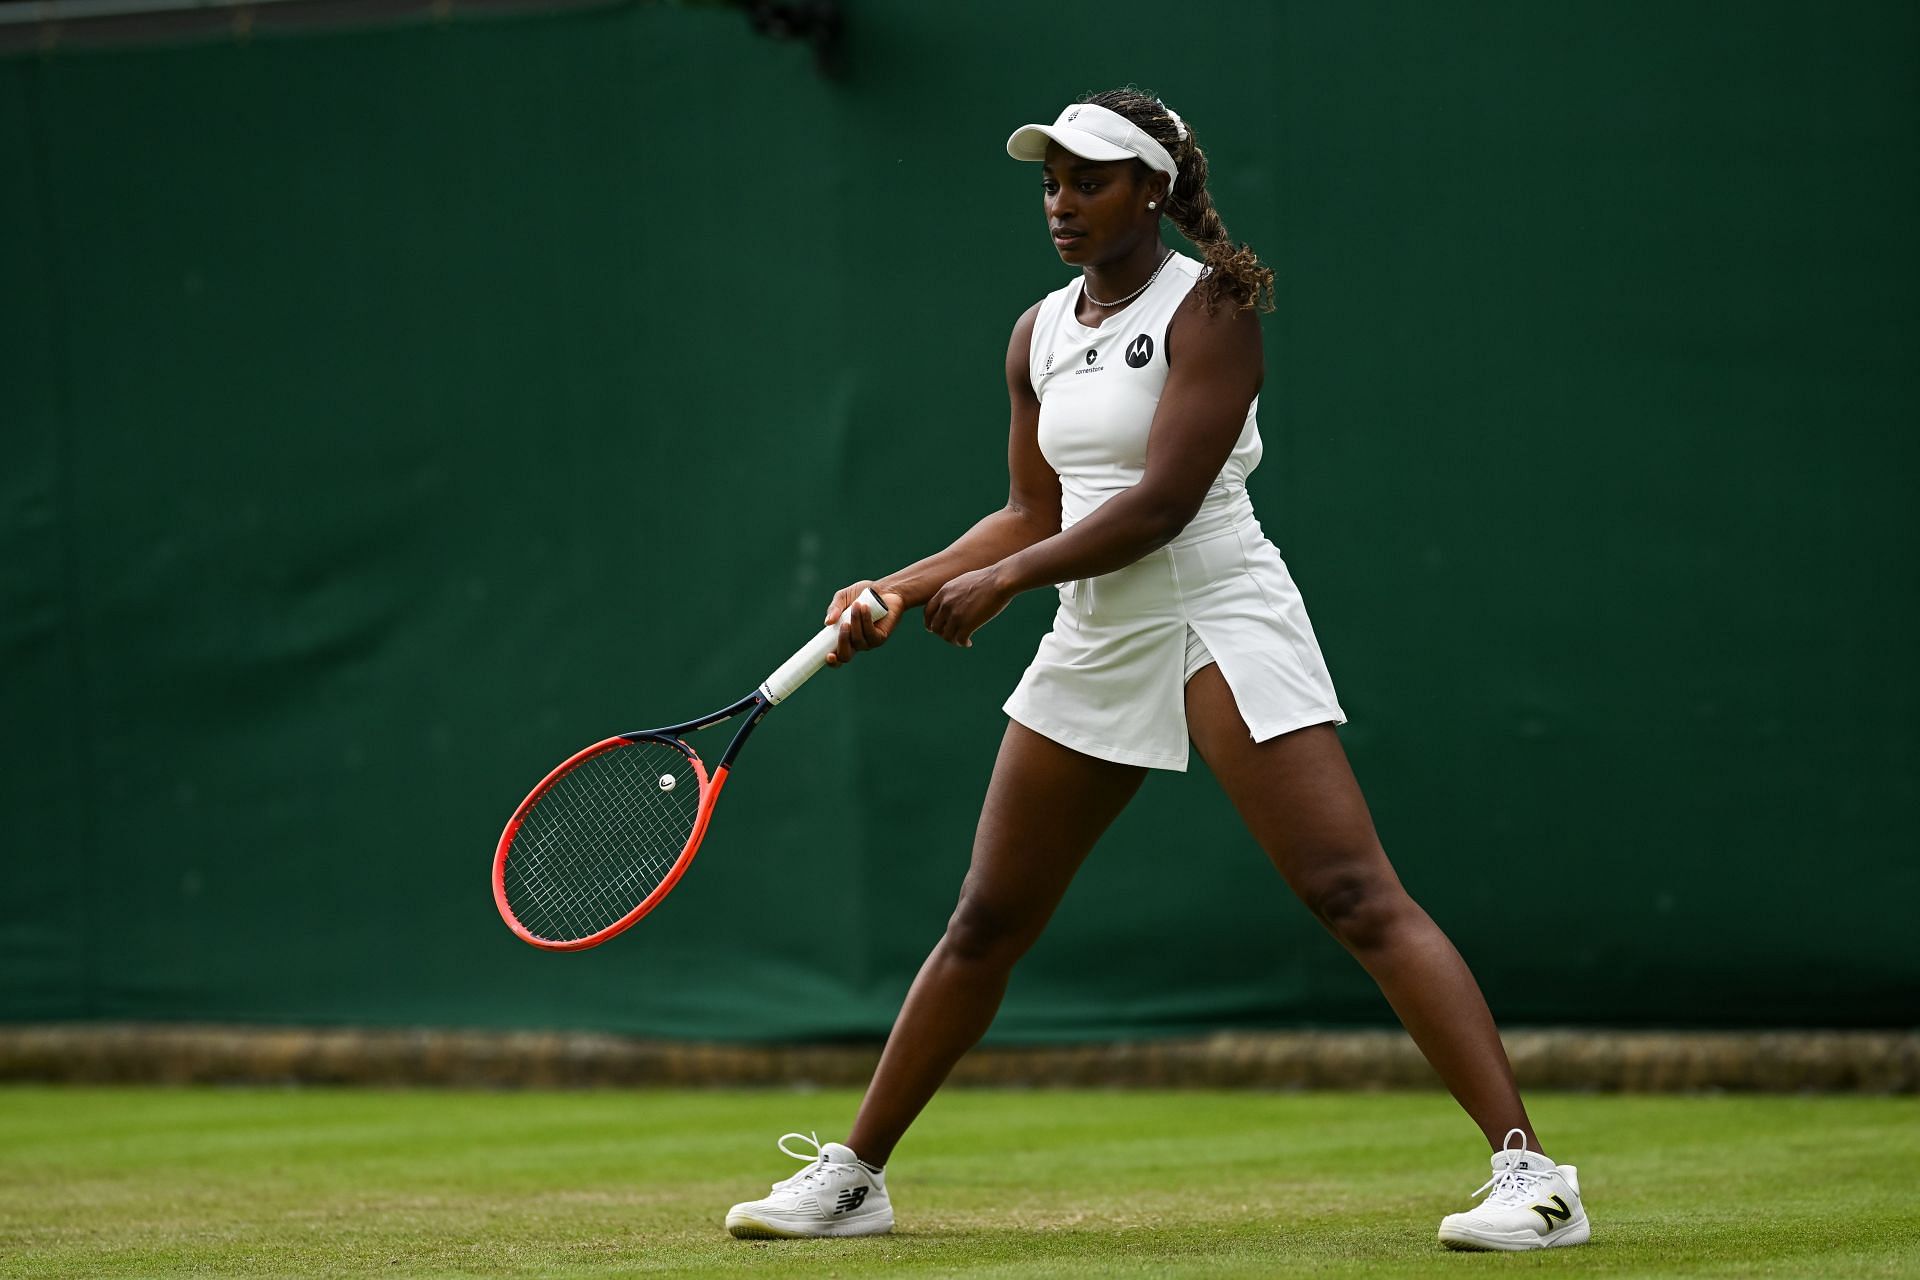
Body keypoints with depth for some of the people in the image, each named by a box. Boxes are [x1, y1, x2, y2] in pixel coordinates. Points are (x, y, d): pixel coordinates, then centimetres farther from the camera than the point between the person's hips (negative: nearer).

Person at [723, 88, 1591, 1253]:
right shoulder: (1041, 335, 12)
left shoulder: (1209, 306, -10)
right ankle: (853, 1175, 24)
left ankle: (1528, 1171, -22)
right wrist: (900, 589, 7)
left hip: (1223, 619, -7)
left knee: (1354, 895, -18)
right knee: (986, 926, 13)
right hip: (1095, 640, 7)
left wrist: (1004, 580, -15)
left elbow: (1163, 502, -18)